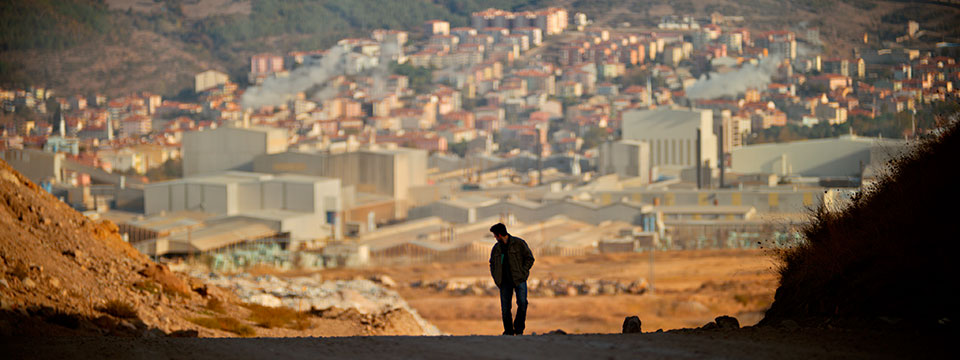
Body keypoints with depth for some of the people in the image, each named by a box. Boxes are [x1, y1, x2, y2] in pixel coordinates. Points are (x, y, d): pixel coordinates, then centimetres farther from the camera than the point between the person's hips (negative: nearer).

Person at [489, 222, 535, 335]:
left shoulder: (518, 243, -2)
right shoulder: (496, 248, 11)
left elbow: (529, 258, 0)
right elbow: (492, 263, 24)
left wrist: (522, 272, -9)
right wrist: (496, 278, 9)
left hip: (519, 279, -4)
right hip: (505, 281, 4)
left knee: (522, 303, -18)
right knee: (505, 307, -2)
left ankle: (519, 329, -7)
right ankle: (508, 331, 8)